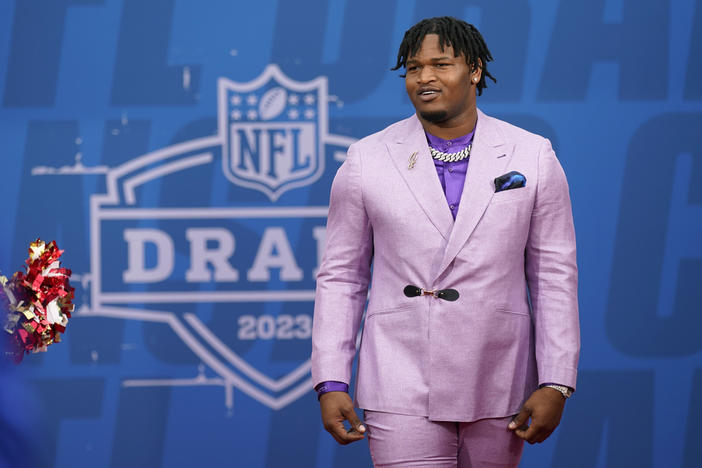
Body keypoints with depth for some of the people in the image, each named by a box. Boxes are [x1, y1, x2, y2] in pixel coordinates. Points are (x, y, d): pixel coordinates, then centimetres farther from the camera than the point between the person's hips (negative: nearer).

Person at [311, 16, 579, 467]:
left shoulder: (533, 157, 3)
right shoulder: (367, 160, 3)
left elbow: (555, 275, 4)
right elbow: (341, 276, 6)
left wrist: (556, 384, -2)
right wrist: (331, 382, -1)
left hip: (498, 389, 1)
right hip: (402, 391, -1)